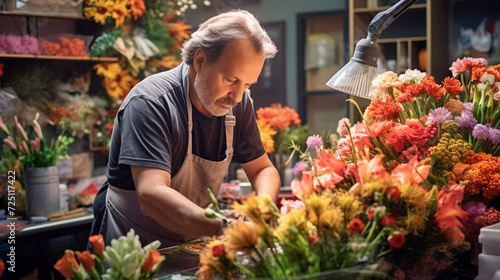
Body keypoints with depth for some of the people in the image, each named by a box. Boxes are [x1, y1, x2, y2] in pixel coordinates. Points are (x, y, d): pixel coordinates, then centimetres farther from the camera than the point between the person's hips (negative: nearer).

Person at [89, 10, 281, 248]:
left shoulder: (238, 103, -2)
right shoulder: (149, 103, -23)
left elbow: (263, 169, 8)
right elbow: (151, 196, -34)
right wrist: (226, 227, -48)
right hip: (133, 251, -5)